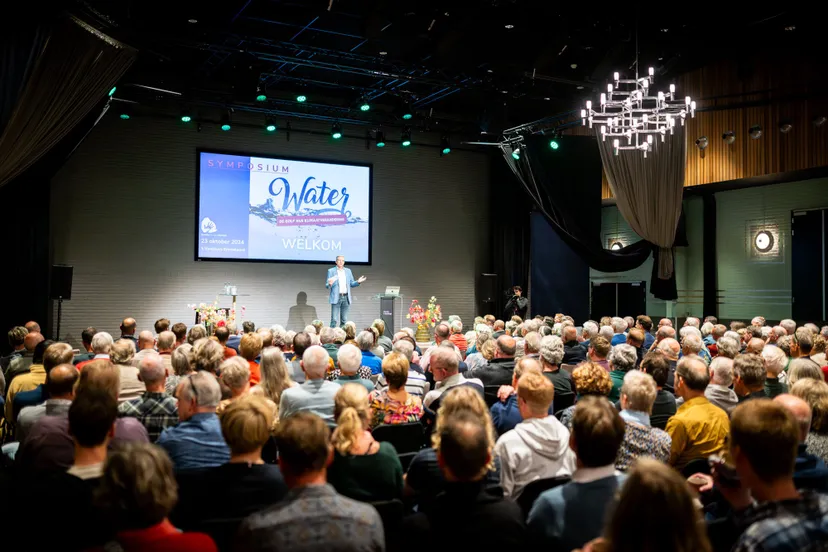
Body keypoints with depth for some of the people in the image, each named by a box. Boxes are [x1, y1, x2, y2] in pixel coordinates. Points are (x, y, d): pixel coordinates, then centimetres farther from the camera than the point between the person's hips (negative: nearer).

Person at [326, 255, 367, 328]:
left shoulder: (348, 271, 13)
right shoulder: (331, 271, 1)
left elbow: (351, 284, 16)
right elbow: (327, 286, -1)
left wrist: (358, 282, -4)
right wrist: (330, 284, -24)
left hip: (346, 298, 4)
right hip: (336, 298, -4)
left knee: (344, 320, 7)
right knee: (334, 320, -8)